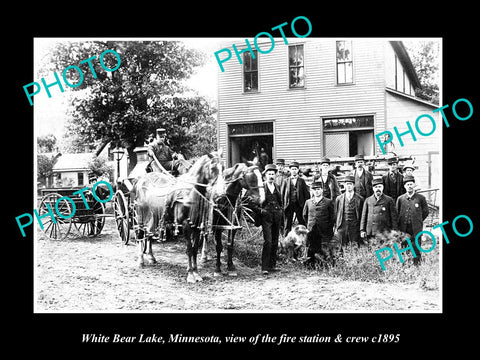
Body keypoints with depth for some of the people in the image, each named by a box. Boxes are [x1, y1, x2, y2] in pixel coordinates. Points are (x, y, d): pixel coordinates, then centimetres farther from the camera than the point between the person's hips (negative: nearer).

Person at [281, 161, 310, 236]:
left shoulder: (302, 181, 6)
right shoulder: (286, 181, 7)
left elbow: (306, 193, 4)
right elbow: (282, 194, 6)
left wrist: (306, 204, -4)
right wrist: (283, 205, 0)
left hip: (299, 204, 0)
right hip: (289, 204, 0)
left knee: (302, 223, 4)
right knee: (287, 225, 4)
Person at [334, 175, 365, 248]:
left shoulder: (360, 199, 2)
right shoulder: (339, 199, 8)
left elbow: (362, 216, 4)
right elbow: (336, 214, 10)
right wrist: (335, 228, 6)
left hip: (355, 229, -1)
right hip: (341, 228, 1)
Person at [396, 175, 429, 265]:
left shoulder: (421, 198, 1)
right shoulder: (400, 199, 6)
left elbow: (425, 212, 11)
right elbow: (396, 213, 13)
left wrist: (418, 221, 10)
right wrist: (399, 225, 9)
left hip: (416, 230, -1)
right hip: (403, 229, 1)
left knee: (416, 251, 0)